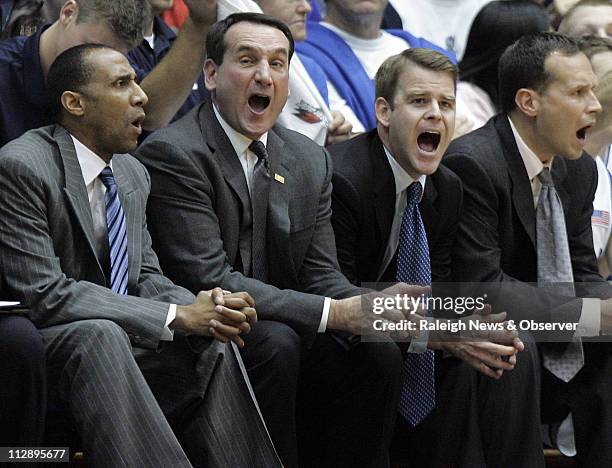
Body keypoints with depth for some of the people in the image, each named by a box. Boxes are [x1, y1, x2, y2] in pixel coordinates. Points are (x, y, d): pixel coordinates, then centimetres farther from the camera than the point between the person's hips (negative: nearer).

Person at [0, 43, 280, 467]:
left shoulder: (134, 174, 11)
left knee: (214, 342, -18)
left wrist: (205, 307, -12)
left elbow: (145, 277, 13)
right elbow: (46, 296, -22)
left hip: (119, 340, 7)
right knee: (99, 333, -37)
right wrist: (177, 317, -22)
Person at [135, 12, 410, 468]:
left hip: (282, 329, 6)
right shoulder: (171, 153, -13)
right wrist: (333, 313, -25)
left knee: (379, 352, -16)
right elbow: (208, 278, -20)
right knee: (276, 342, -32)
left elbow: (319, 274, 6)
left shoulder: (311, 161, 10)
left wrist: (367, 309, -19)